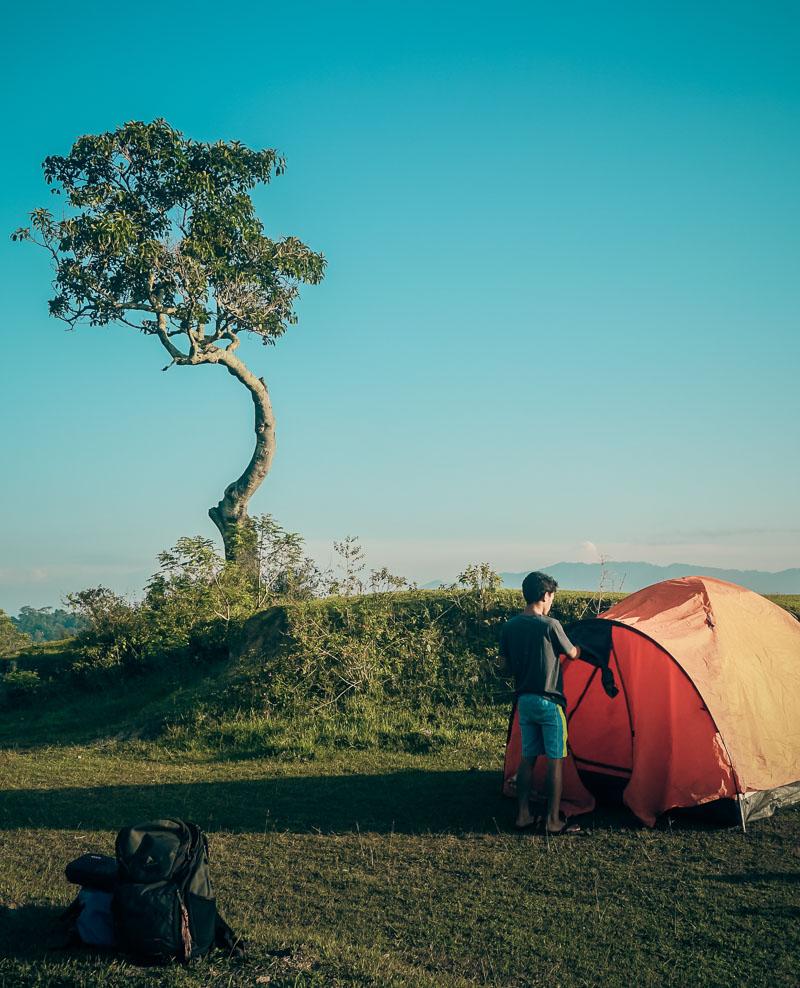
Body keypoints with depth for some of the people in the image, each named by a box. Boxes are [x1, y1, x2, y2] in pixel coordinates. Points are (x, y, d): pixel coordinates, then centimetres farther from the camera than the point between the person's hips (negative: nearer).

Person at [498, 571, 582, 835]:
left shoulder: (509, 627, 3)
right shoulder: (550, 625, -14)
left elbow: (504, 668, 6)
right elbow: (572, 654, 3)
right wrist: (579, 647, 25)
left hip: (524, 701, 6)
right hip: (549, 702, -6)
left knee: (528, 757, 14)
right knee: (555, 760, 2)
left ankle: (523, 816, 17)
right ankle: (553, 821, 6)